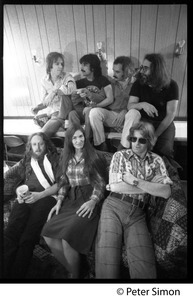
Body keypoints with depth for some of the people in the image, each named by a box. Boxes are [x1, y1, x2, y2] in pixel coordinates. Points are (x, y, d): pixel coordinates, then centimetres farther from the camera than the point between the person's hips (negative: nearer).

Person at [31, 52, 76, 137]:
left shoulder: (66, 76, -4)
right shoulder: (44, 81, 5)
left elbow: (72, 88, -28)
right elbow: (45, 101, 14)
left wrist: (54, 92, -34)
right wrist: (38, 107, -6)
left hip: (66, 111, -1)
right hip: (54, 113, 2)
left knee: (63, 94, -30)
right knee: (41, 135, -20)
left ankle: (62, 120, -20)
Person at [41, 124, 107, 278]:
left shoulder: (92, 157, 2)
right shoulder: (66, 158, 16)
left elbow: (100, 183, -2)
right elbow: (63, 183, 15)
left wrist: (93, 201, -17)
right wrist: (59, 202, 1)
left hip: (87, 199, -5)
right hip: (70, 200, 5)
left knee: (67, 238, -24)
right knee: (48, 235, -15)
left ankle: (76, 274, 6)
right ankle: (71, 269, 9)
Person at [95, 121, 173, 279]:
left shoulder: (156, 160, 9)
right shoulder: (120, 155, 5)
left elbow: (166, 192, -4)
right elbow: (114, 186, -8)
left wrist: (135, 181, -10)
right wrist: (150, 186, -5)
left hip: (138, 214, 2)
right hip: (113, 208, -1)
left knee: (145, 268, -15)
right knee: (107, 264, -9)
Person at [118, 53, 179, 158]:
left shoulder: (171, 85, -6)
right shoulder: (138, 84, -2)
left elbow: (171, 114, -10)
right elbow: (130, 105, -7)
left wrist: (156, 135, -20)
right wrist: (142, 104, -32)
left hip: (164, 123, -1)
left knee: (165, 150, -28)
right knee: (132, 113, -32)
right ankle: (123, 149, -27)